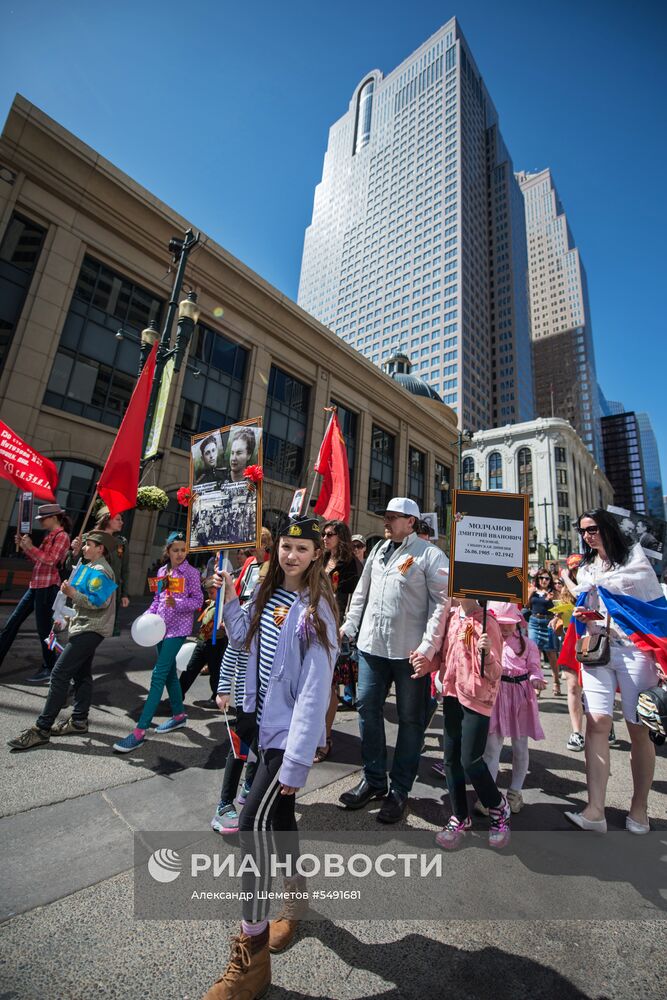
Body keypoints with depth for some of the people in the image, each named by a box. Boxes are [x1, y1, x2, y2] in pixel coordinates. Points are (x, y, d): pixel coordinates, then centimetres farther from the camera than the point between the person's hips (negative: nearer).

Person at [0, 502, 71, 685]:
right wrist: (24, 547, 10)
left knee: (43, 629, -2)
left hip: (48, 587, -9)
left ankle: (49, 670, 9)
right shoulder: (49, 536, 17)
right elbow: (37, 561, 19)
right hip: (36, 586, 9)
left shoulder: (62, 536, -10)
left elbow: (51, 560, -20)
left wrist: (30, 547, -14)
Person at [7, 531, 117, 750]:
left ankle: (42, 729, -4)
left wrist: (73, 594, -25)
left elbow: (101, 602, -23)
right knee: (81, 674, 12)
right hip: (88, 628, 10)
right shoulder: (96, 568, 18)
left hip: (89, 630, -10)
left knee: (60, 674, -9)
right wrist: (75, 616, 19)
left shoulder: (99, 570, -15)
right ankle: (79, 720, 19)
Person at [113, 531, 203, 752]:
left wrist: (177, 603, -22)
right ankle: (179, 715, 33)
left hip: (178, 628, -7)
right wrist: (149, 615, 0)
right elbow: (158, 598, 15)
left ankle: (140, 731, -4)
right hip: (162, 625, 7)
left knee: (159, 675, -9)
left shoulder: (191, 572, -8)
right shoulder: (162, 571, 8)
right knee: (169, 672, 16)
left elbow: (198, 601, -8)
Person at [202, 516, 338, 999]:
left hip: (291, 731, -7)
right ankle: (296, 897, 47)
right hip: (267, 722, 7)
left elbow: (315, 690, -23)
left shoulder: (317, 610, -21)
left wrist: (297, 760, -22)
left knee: (254, 821, -10)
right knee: (278, 814, 21)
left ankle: (252, 955, 11)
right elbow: (244, 637, 13)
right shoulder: (269, 593, 1)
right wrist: (230, 598, -2)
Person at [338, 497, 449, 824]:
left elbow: (441, 603, -12)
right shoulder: (378, 550, 11)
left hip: (410, 651, -5)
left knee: (410, 718, 10)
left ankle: (399, 790, 28)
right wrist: (349, 626, 14)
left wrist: (428, 647, -17)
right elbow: (361, 592, 17)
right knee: (367, 708, 13)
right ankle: (373, 779, 32)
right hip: (371, 645, 6)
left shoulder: (430, 555, -8)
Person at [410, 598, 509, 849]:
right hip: (452, 693, 6)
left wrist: (486, 653, -34)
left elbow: (495, 674, -15)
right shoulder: (451, 617, 2)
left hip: (477, 698, -6)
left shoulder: (487, 623, -16)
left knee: (470, 761, 0)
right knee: (451, 758, 13)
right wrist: (428, 663, -4)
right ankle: (460, 817, 34)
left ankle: (498, 808, 31)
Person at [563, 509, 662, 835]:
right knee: (596, 722, -6)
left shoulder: (635, 557, 4)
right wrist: (582, 615, 1)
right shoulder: (585, 569, 17)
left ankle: (639, 808, 20)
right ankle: (595, 810, -4)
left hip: (635, 649, -3)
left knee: (639, 729, 3)